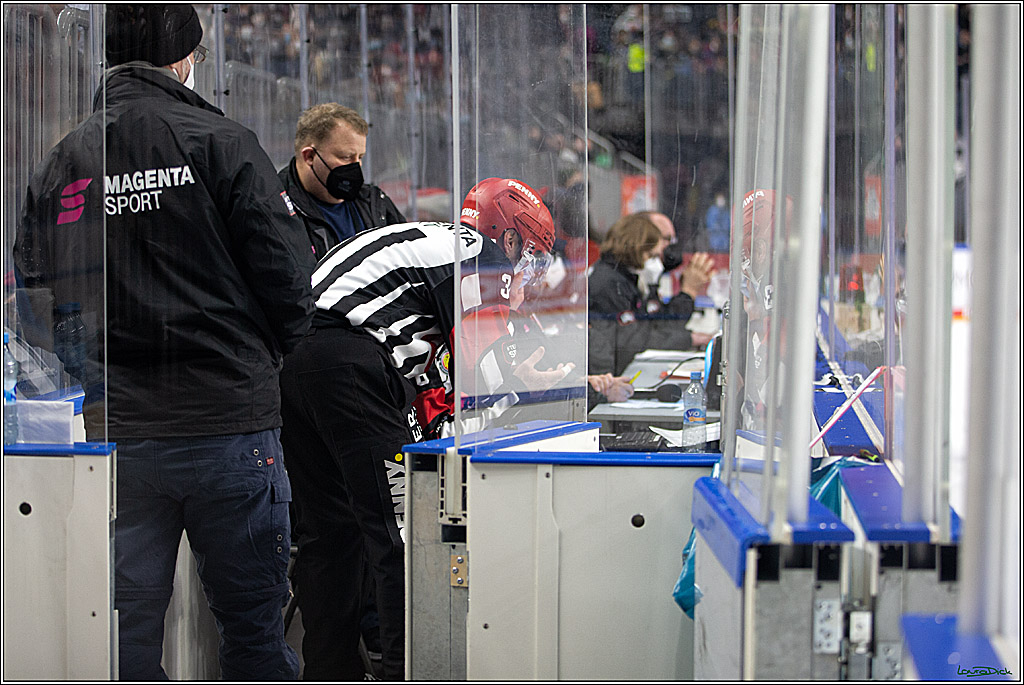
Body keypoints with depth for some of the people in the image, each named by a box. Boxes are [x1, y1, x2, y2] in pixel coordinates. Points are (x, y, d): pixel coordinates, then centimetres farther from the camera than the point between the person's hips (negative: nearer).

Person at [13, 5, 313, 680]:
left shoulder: (58, 166, 7)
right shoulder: (222, 143, -5)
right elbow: (287, 278, -6)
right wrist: (264, 358, 12)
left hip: (110, 429, 4)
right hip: (226, 422, -3)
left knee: (127, 631, 9)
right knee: (254, 624, 6)